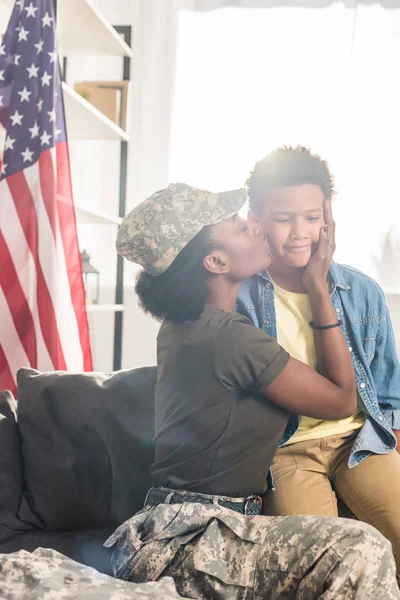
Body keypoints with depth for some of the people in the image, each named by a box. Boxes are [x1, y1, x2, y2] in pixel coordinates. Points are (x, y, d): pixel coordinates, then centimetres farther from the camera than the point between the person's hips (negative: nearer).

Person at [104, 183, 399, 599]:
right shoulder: (231, 337, -19)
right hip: (190, 543, -10)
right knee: (363, 551, -23)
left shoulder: (180, 325, 9)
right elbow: (342, 400, -7)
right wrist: (318, 287, -2)